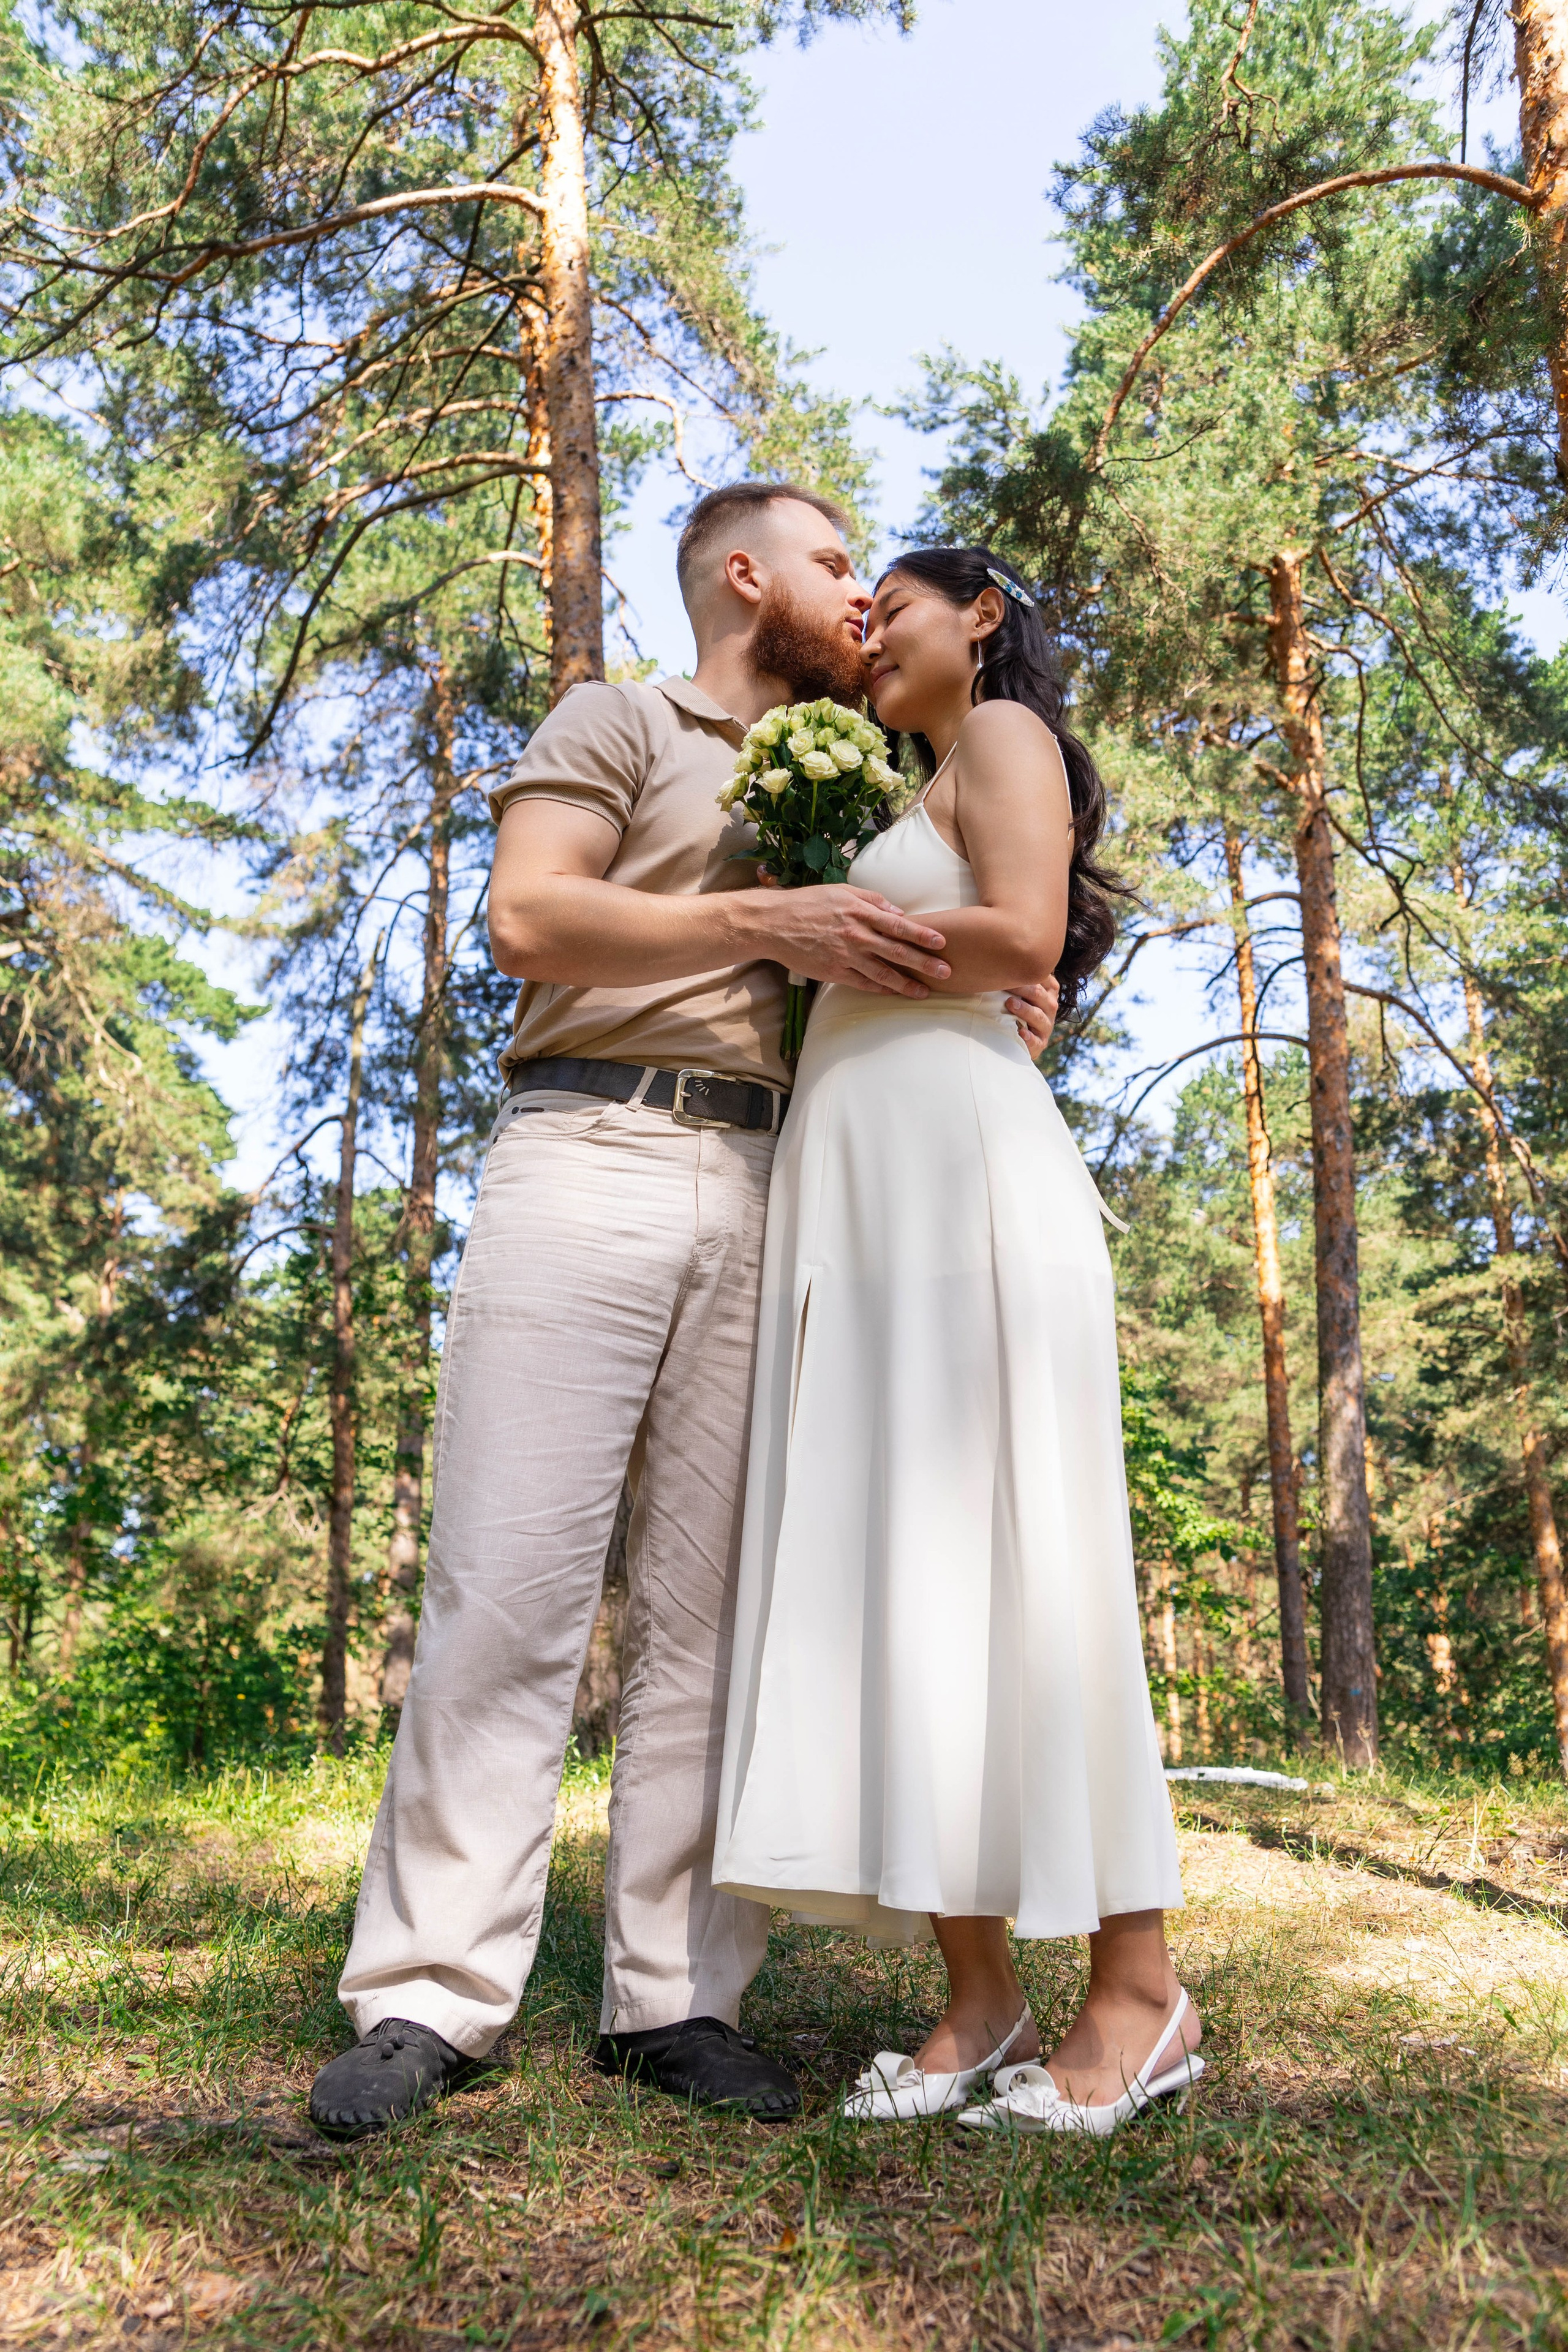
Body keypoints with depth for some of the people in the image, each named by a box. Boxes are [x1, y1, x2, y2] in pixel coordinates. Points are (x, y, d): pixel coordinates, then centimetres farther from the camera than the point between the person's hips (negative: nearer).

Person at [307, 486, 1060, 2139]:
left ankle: (676, 1999, 5)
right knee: (510, 1581, -10)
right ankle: (429, 1995, -3)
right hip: (594, 1153, -5)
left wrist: (985, 1021, 9)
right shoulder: (618, 724, 12)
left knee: (710, 1605, 0)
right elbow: (528, 917, -5)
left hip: (762, 1193, 5)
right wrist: (770, 922, -13)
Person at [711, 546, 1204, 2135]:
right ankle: (978, 1992, 1)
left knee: (1013, 1565, -11)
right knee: (881, 1575, -2)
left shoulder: (1007, 734, 7)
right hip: (858, 1199, 8)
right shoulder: (922, 805, 32)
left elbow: (1025, 939, -11)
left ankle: (1138, 1989, -4)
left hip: (963, 1169, -8)